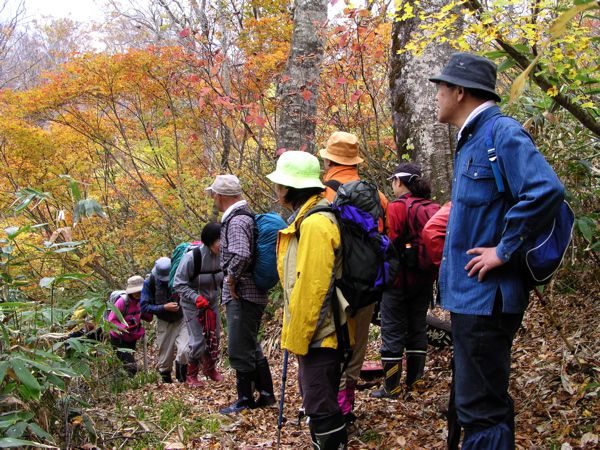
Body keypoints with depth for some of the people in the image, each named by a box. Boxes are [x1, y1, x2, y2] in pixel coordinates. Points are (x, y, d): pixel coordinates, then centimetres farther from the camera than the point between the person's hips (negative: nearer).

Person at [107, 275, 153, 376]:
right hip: (119, 339, -7)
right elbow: (111, 320, -23)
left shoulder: (140, 302, -2)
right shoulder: (122, 301, -22)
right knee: (130, 367, -17)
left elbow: (148, 317, 4)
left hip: (132, 339, 7)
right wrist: (124, 328, -36)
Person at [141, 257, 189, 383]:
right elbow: (144, 306, -8)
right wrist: (164, 307, -18)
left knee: (185, 350, -20)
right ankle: (166, 380, 30)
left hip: (182, 320, -1)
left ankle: (182, 377, 3)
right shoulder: (150, 282, -8)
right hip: (164, 324, 1)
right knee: (165, 357, 7)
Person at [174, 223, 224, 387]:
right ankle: (191, 376, 15)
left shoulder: (221, 256, -15)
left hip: (212, 303, 5)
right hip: (192, 305, -5)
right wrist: (196, 298, -31)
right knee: (198, 341, -5)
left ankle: (210, 369, 37)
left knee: (214, 338, 13)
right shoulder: (191, 257, -29)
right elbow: (178, 284, -20)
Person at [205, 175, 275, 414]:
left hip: (242, 296, -10)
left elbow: (241, 255, -34)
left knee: (240, 349, 1)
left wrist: (231, 280, -20)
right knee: (251, 346, 19)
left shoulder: (236, 221, -18)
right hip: (253, 293, 10)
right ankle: (266, 394, 25)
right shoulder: (245, 216, 13)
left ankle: (246, 400, 11)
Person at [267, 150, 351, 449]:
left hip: (318, 335, -10)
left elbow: (311, 289, -24)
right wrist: (295, 334, 17)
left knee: (321, 406, -4)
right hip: (314, 333, 10)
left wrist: (296, 338, -17)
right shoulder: (305, 219, 12)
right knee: (316, 401, 19)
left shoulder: (315, 224, -20)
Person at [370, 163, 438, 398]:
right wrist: (432, 273, 18)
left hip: (399, 279, -6)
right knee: (418, 328, 16)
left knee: (392, 331, 1)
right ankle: (415, 379, 22)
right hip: (424, 279, 6)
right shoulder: (432, 208, 5)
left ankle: (391, 387, 5)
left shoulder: (396, 207, -14)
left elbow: (389, 244, -18)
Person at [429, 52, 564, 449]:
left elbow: (546, 190, -29)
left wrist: (504, 251, -23)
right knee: (480, 401, 18)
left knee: (480, 408, -5)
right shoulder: (471, 140, 15)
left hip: (485, 295, -10)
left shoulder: (502, 132, -14)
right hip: (469, 293, 10)